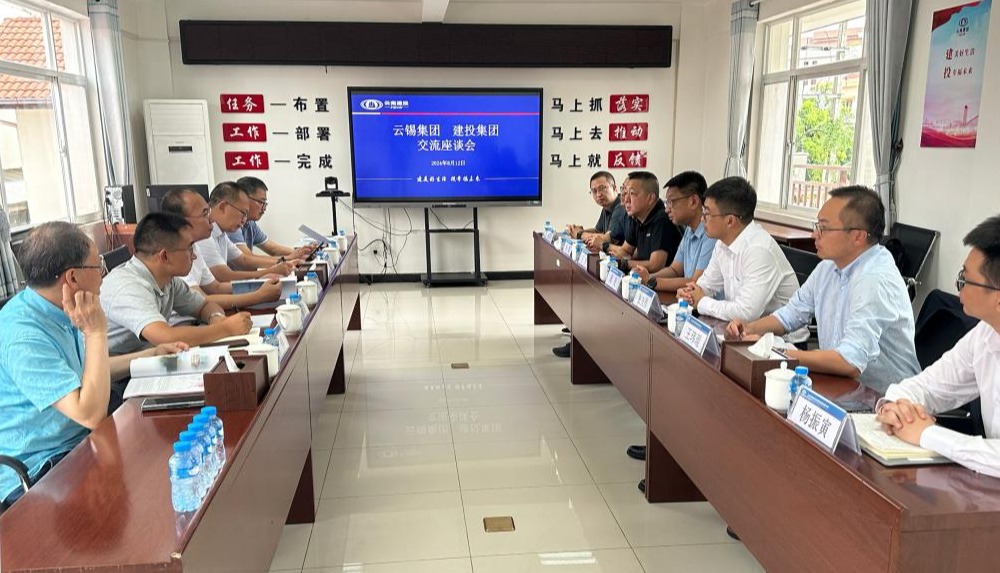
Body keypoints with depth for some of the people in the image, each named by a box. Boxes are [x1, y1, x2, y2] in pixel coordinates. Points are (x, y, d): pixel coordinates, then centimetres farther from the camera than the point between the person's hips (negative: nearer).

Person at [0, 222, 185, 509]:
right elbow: (91, 415, -31)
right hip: (36, 473, -9)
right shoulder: (24, 337, -27)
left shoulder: (56, 312, 4)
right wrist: (96, 333, -27)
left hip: (76, 442, 9)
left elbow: (86, 370, 22)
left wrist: (152, 355, 18)